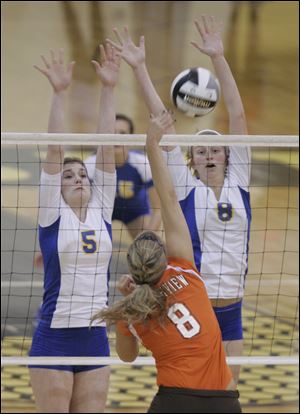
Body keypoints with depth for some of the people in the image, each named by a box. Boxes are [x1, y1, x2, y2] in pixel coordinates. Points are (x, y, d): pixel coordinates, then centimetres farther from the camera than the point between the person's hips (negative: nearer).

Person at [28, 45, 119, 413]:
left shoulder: (101, 211, 8)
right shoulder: (52, 214, -1)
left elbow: (106, 149, 3)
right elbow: (54, 150, -8)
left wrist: (108, 89, -3)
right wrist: (59, 94, -15)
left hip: (94, 337, 4)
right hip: (54, 337, -4)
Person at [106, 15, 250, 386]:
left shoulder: (238, 182, 6)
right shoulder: (186, 187, -1)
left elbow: (237, 115, 0)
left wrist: (218, 58, -6)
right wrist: (139, 68, -9)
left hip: (231, 310, 4)